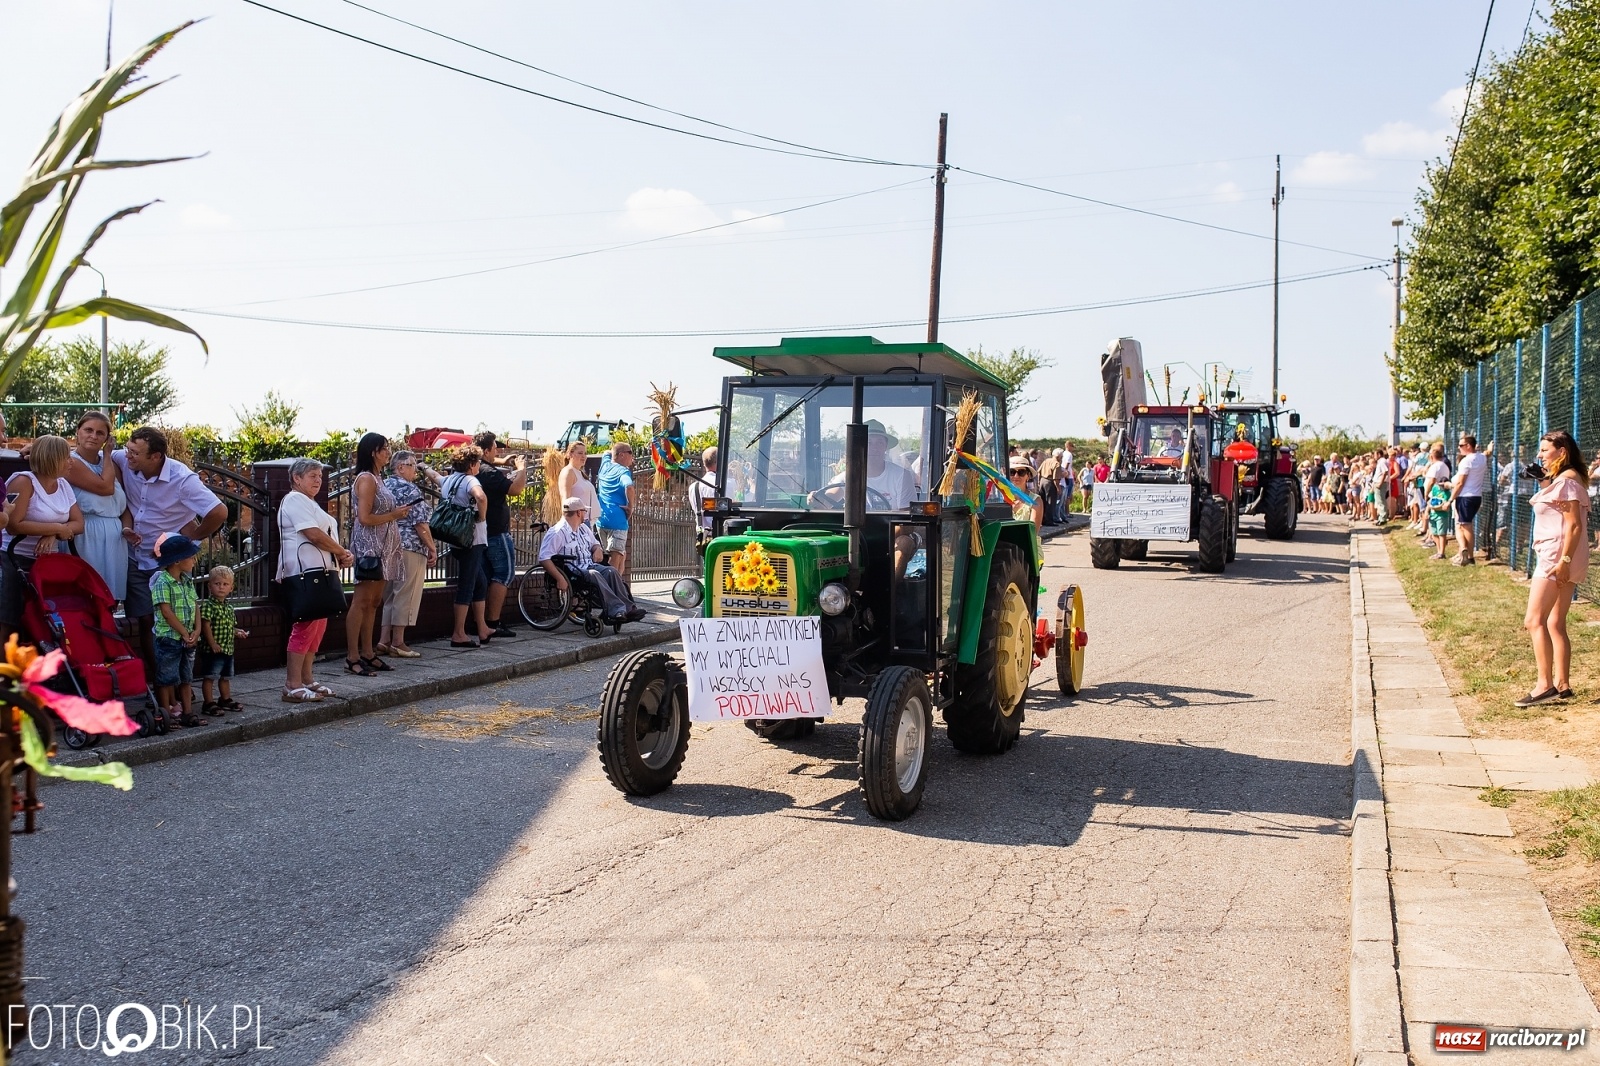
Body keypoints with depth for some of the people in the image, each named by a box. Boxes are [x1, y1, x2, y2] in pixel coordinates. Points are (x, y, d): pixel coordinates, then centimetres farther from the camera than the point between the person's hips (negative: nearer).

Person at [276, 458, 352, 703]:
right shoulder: (295, 500, -8)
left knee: (317, 627, 11)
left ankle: (306, 679, 16)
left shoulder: (309, 504, 24)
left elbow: (324, 536, 24)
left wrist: (340, 555, 5)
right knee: (305, 627, -12)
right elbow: (315, 535, -17)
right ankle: (293, 686, -10)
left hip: (319, 573, 11)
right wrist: (343, 553, -6)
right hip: (305, 573, -11)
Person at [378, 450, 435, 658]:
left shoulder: (384, 486, 13)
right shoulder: (410, 489, -11)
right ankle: (398, 643, 0)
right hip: (410, 548, -8)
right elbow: (420, 523, -15)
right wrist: (432, 548, -8)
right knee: (405, 595, -2)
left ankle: (384, 640, 12)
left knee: (390, 595, 14)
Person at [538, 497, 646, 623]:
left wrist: (597, 549, 9)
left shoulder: (583, 528, 18)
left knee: (611, 571, -20)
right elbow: (544, 559, -19)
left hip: (590, 566, 8)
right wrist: (560, 579, -28)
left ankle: (628, 608, -31)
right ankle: (616, 611, -43)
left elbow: (594, 542, 36)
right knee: (594, 575, -34)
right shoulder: (557, 532, -10)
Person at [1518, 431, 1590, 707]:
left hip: (1557, 556, -11)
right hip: (1559, 559, 11)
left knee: (1534, 620, -13)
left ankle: (1545, 685, -16)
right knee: (1555, 624, 12)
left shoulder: (1566, 480, -13)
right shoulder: (1560, 480, 18)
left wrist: (1563, 560, -24)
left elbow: (1574, 524, -19)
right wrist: (1544, 486, 13)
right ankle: (1562, 685, 14)